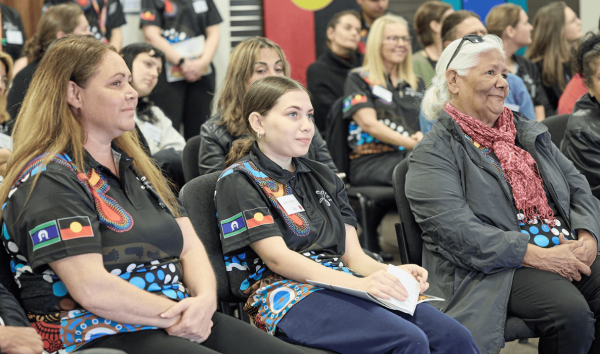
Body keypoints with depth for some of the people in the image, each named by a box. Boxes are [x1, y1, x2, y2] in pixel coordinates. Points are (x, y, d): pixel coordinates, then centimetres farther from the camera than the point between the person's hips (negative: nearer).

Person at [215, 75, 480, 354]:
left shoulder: (323, 177, 22)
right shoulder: (239, 181, 0)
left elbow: (354, 255, 15)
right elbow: (277, 258, -12)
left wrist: (391, 273, -9)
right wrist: (358, 283, -24)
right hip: (286, 298, -6)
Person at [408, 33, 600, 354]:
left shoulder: (527, 131, 20)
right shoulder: (434, 152, -3)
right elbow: (457, 230, -15)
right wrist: (539, 257, -19)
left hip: (567, 253, 6)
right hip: (497, 268, -6)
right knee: (571, 313, -30)